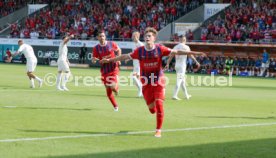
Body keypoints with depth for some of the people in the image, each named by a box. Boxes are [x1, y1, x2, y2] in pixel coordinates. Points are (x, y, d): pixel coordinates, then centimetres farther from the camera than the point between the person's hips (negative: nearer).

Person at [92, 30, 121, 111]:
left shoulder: (111, 44, -3)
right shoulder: (96, 48, -3)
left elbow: (118, 50, 15)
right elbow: (93, 60, -1)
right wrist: (94, 60, -25)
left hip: (113, 68, -2)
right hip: (104, 70, 2)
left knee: (113, 87, -20)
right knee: (108, 90, 5)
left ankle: (116, 88, 19)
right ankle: (115, 106, 24)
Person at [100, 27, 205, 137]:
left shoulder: (160, 49, -7)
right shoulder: (140, 51, -3)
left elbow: (176, 52, -7)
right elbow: (125, 56, 7)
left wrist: (193, 53, -13)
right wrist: (110, 60, 10)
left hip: (158, 81, -1)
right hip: (146, 83, 1)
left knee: (159, 104, -14)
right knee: (152, 109, 1)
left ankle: (158, 130, -2)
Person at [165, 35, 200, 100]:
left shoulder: (175, 47, 8)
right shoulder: (186, 47, -8)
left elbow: (171, 56, 6)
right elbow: (191, 55, -6)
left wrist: (168, 64, 7)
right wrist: (196, 62, 2)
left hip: (176, 65, 7)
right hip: (182, 66, -7)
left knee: (182, 80, 17)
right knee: (179, 81, -10)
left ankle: (186, 95, 28)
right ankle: (174, 95, -19)